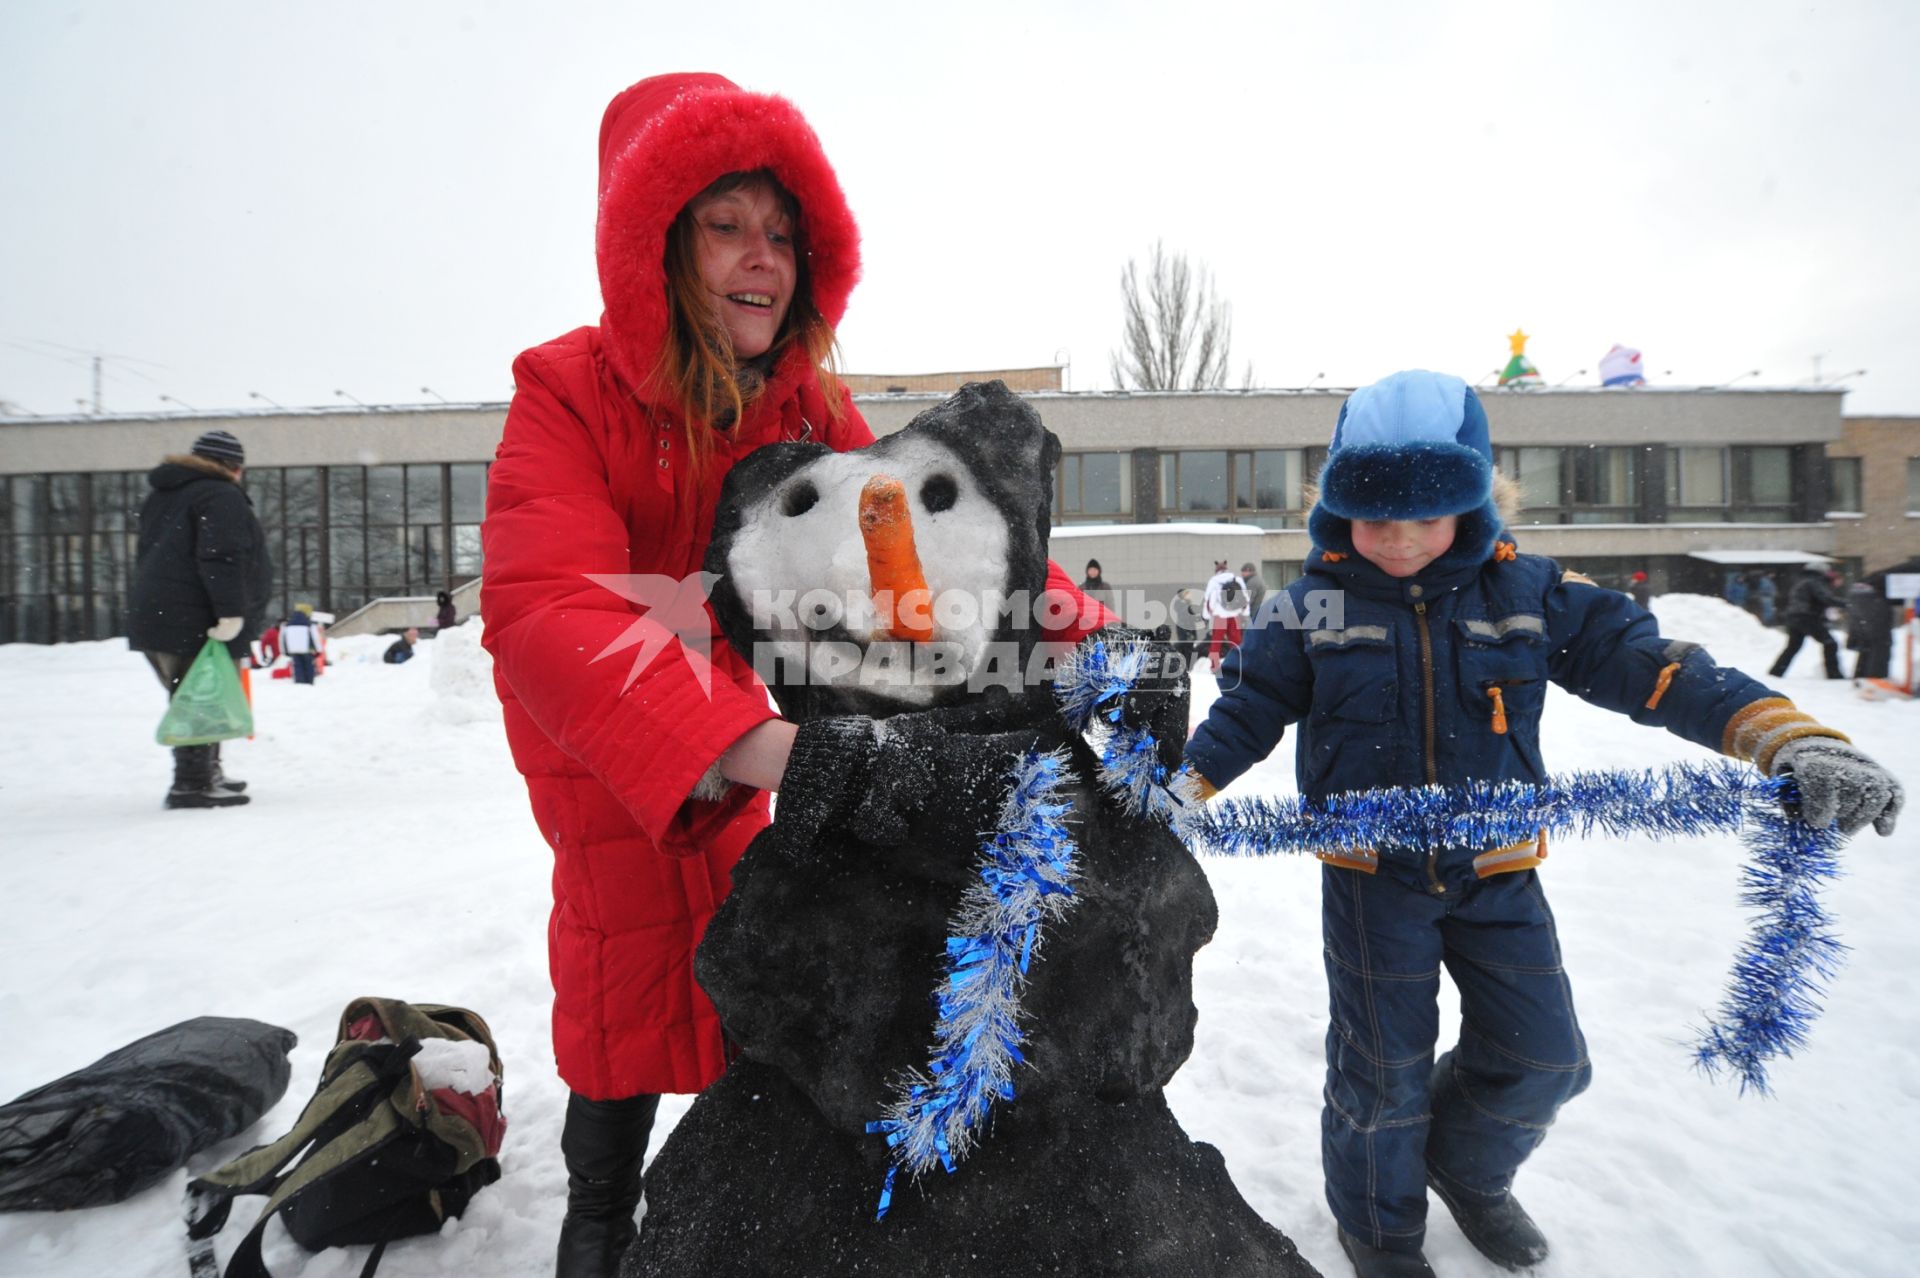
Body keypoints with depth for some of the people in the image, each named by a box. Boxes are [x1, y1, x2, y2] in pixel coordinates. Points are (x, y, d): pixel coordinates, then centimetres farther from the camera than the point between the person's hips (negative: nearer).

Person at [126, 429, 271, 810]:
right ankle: (192, 784, -6)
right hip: (195, 624, -10)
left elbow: (146, 556, 25)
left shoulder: (162, 496, 22)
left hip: (154, 616, 10)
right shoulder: (221, 497, -9)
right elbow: (221, 559, -22)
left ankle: (206, 773, 28)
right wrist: (231, 612, -24)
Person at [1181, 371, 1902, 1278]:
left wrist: (1793, 742, -19)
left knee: (1540, 1057, 11)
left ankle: (1465, 1168, 44)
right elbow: (1245, 711, -5)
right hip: (1370, 873, -2)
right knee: (1383, 1066, 8)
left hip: (1495, 872, 3)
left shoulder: (1527, 592, -5)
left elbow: (1648, 665, -7)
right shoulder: (1315, 606, -9)